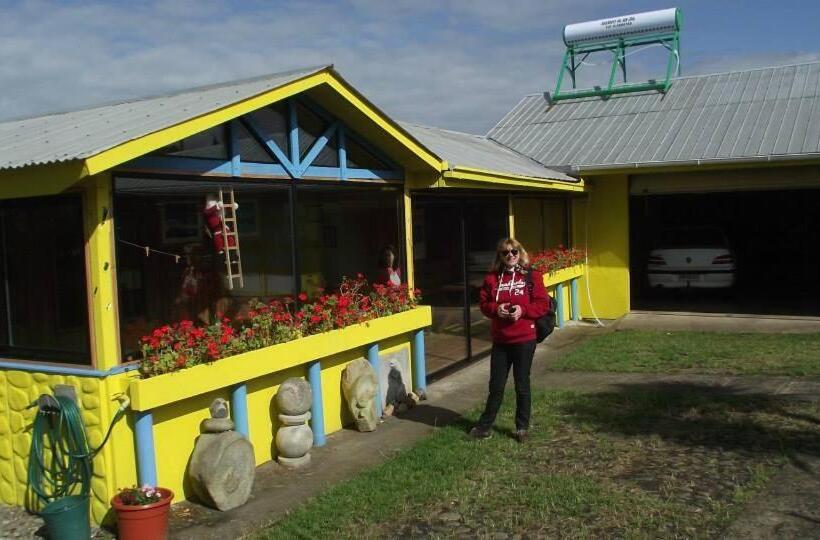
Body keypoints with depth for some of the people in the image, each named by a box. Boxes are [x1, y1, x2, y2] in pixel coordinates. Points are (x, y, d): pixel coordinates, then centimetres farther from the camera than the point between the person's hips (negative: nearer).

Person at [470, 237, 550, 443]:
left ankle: (522, 427, 24)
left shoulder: (532, 276, -3)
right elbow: (483, 303, 6)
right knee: (496, 385, 10)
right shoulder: (492, 277, 4)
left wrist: (523, 310, -19)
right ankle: (485, 425, 23)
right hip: (500, 340, 2)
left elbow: (543, 304, -5)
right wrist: (495, 309, -13)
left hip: (524, 339, -2)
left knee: (522, 385, 9)